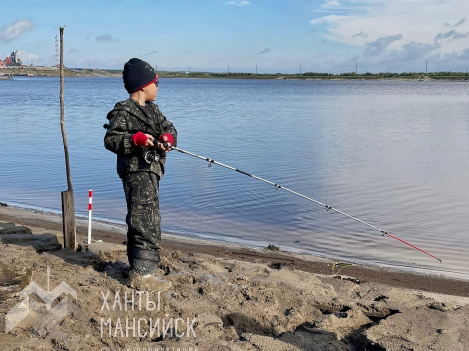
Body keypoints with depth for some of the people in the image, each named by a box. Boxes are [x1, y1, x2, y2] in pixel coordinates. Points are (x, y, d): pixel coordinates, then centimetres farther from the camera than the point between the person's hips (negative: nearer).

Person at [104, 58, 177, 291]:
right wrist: (136, 139, -27)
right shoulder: (123, 112, -10)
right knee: (146, 223, -11)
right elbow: (110, 140, -14)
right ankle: (142, 275, -7)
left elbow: (168, 127, 13)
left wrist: (167, 137, -10)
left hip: (150, 171, 10)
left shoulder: (152, 110, 17)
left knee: (138, 221, 16)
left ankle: (136, 269, 28)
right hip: (137, 172, -10)